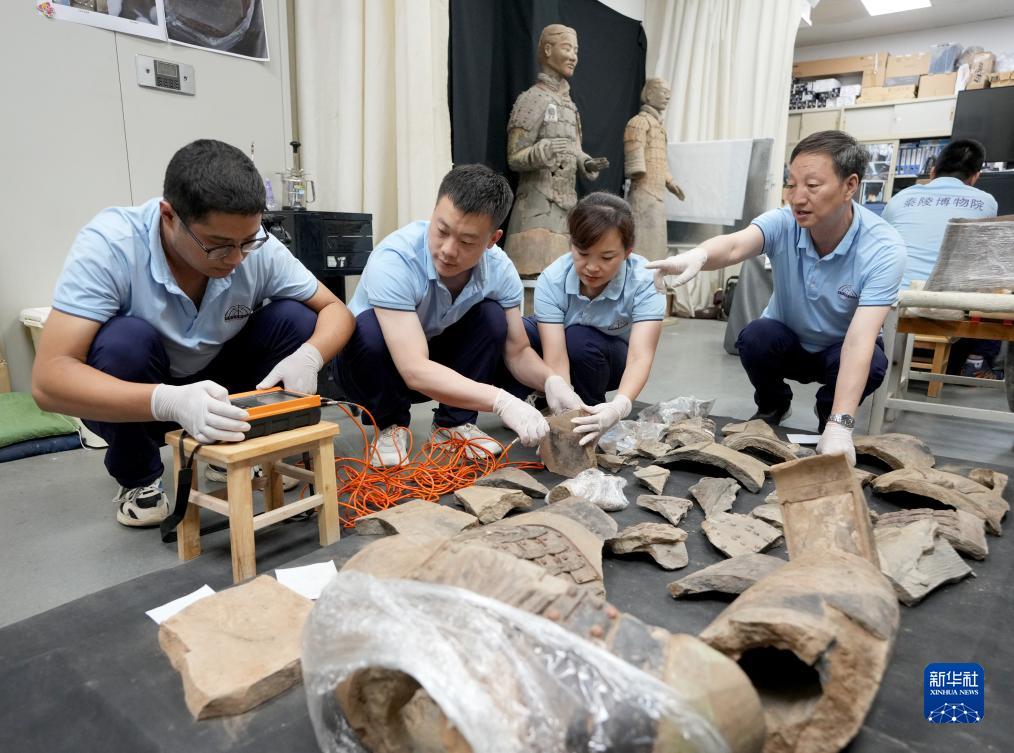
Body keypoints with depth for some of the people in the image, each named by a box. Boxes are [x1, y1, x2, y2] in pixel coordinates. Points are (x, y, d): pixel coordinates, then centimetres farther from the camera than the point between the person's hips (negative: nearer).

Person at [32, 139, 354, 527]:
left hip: (218, 386, 2)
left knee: (295, 319, -19)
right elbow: (48, 378, -34)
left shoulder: (257, 247, -21)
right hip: (135, 401, -2)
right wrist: (168, 402, -51)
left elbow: (336, 310, -12)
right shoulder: (109, 245, -29)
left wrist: (308, 357, -35)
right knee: (126, 339, -33)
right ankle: (136, 478, -5)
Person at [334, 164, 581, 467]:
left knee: (493, 316, -21)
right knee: (369, 328, -35)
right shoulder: (393, 260, -36)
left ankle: (453, 422, -4)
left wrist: (551, 380, -33)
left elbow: (518, 351, -11)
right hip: (369, 361, -3)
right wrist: (501, 401, -51)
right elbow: (415, 371, -42)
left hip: (438, 357, 4)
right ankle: (390, 425, -7)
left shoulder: (499, 270, -19)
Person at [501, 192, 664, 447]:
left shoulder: (643, 282, -30)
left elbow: (640, 356, -40)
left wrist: (619, 406, -60)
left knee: (580, 339, -36)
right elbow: (556, 359, -35)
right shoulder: (551, 281, -28)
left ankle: (591, 421, -10)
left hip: (610, 358, 0)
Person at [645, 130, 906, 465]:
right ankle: (772, 407, 4)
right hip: (789, 341, 2)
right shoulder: (783, 223, -24)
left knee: (872, 364, -34)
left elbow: (860, 339, -38)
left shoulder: (884, 248, -29)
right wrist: (698, 255, -72)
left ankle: (828, 417, 2)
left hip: (843, 349, -1)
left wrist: (839, 426, -47)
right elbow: (736, 245, -46)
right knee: (755, 337, -30)